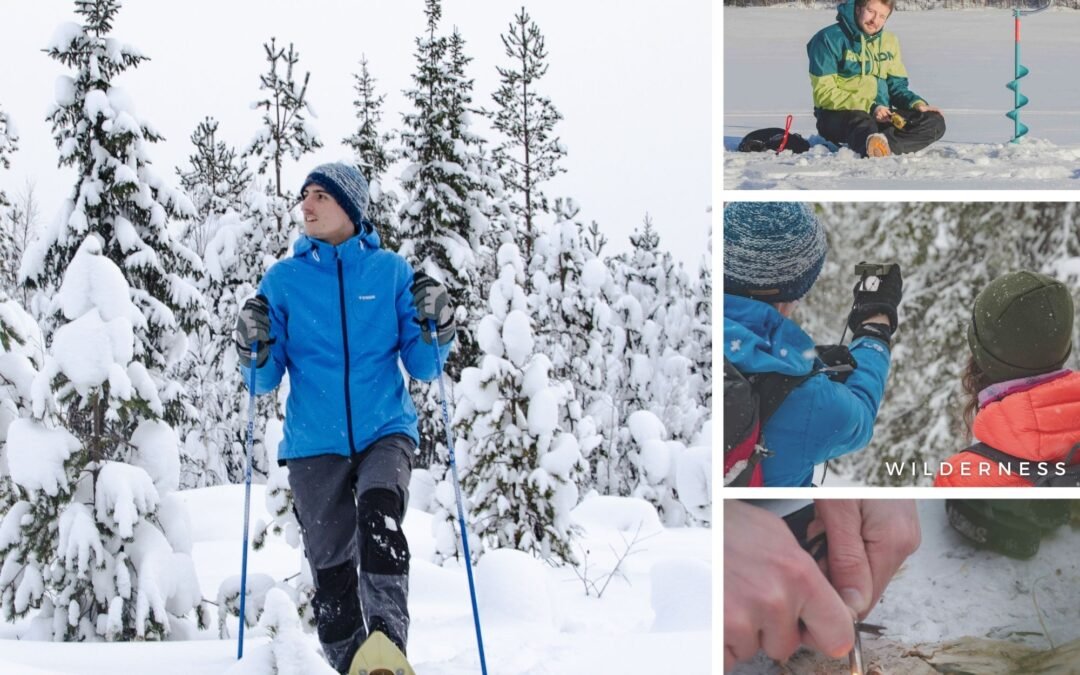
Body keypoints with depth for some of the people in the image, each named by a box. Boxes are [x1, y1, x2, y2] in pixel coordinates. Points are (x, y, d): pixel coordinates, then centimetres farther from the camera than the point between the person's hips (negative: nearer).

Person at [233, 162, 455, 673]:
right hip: (314, 443, 2)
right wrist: (254, 353, -15)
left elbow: (422, 367, 6)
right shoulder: (283, 279, 6)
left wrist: (436, 329, -13)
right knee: (331, 566, -1)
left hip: (385, 430, -2)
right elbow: (267, 379, 6)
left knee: (379, 514, -30)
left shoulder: (390, 271, 5)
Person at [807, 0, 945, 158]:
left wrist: (917, 104, -6)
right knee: (862, 123, -40)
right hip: (839, 115, -6)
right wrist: (870, 108, -19)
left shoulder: (889, 42, 15)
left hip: (880, 115, 6)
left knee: (935, 122, -16)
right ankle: (878, 146, -77)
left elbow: (897, 86, 18)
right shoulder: (829, 39, -4)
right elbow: (824, 92, -11)